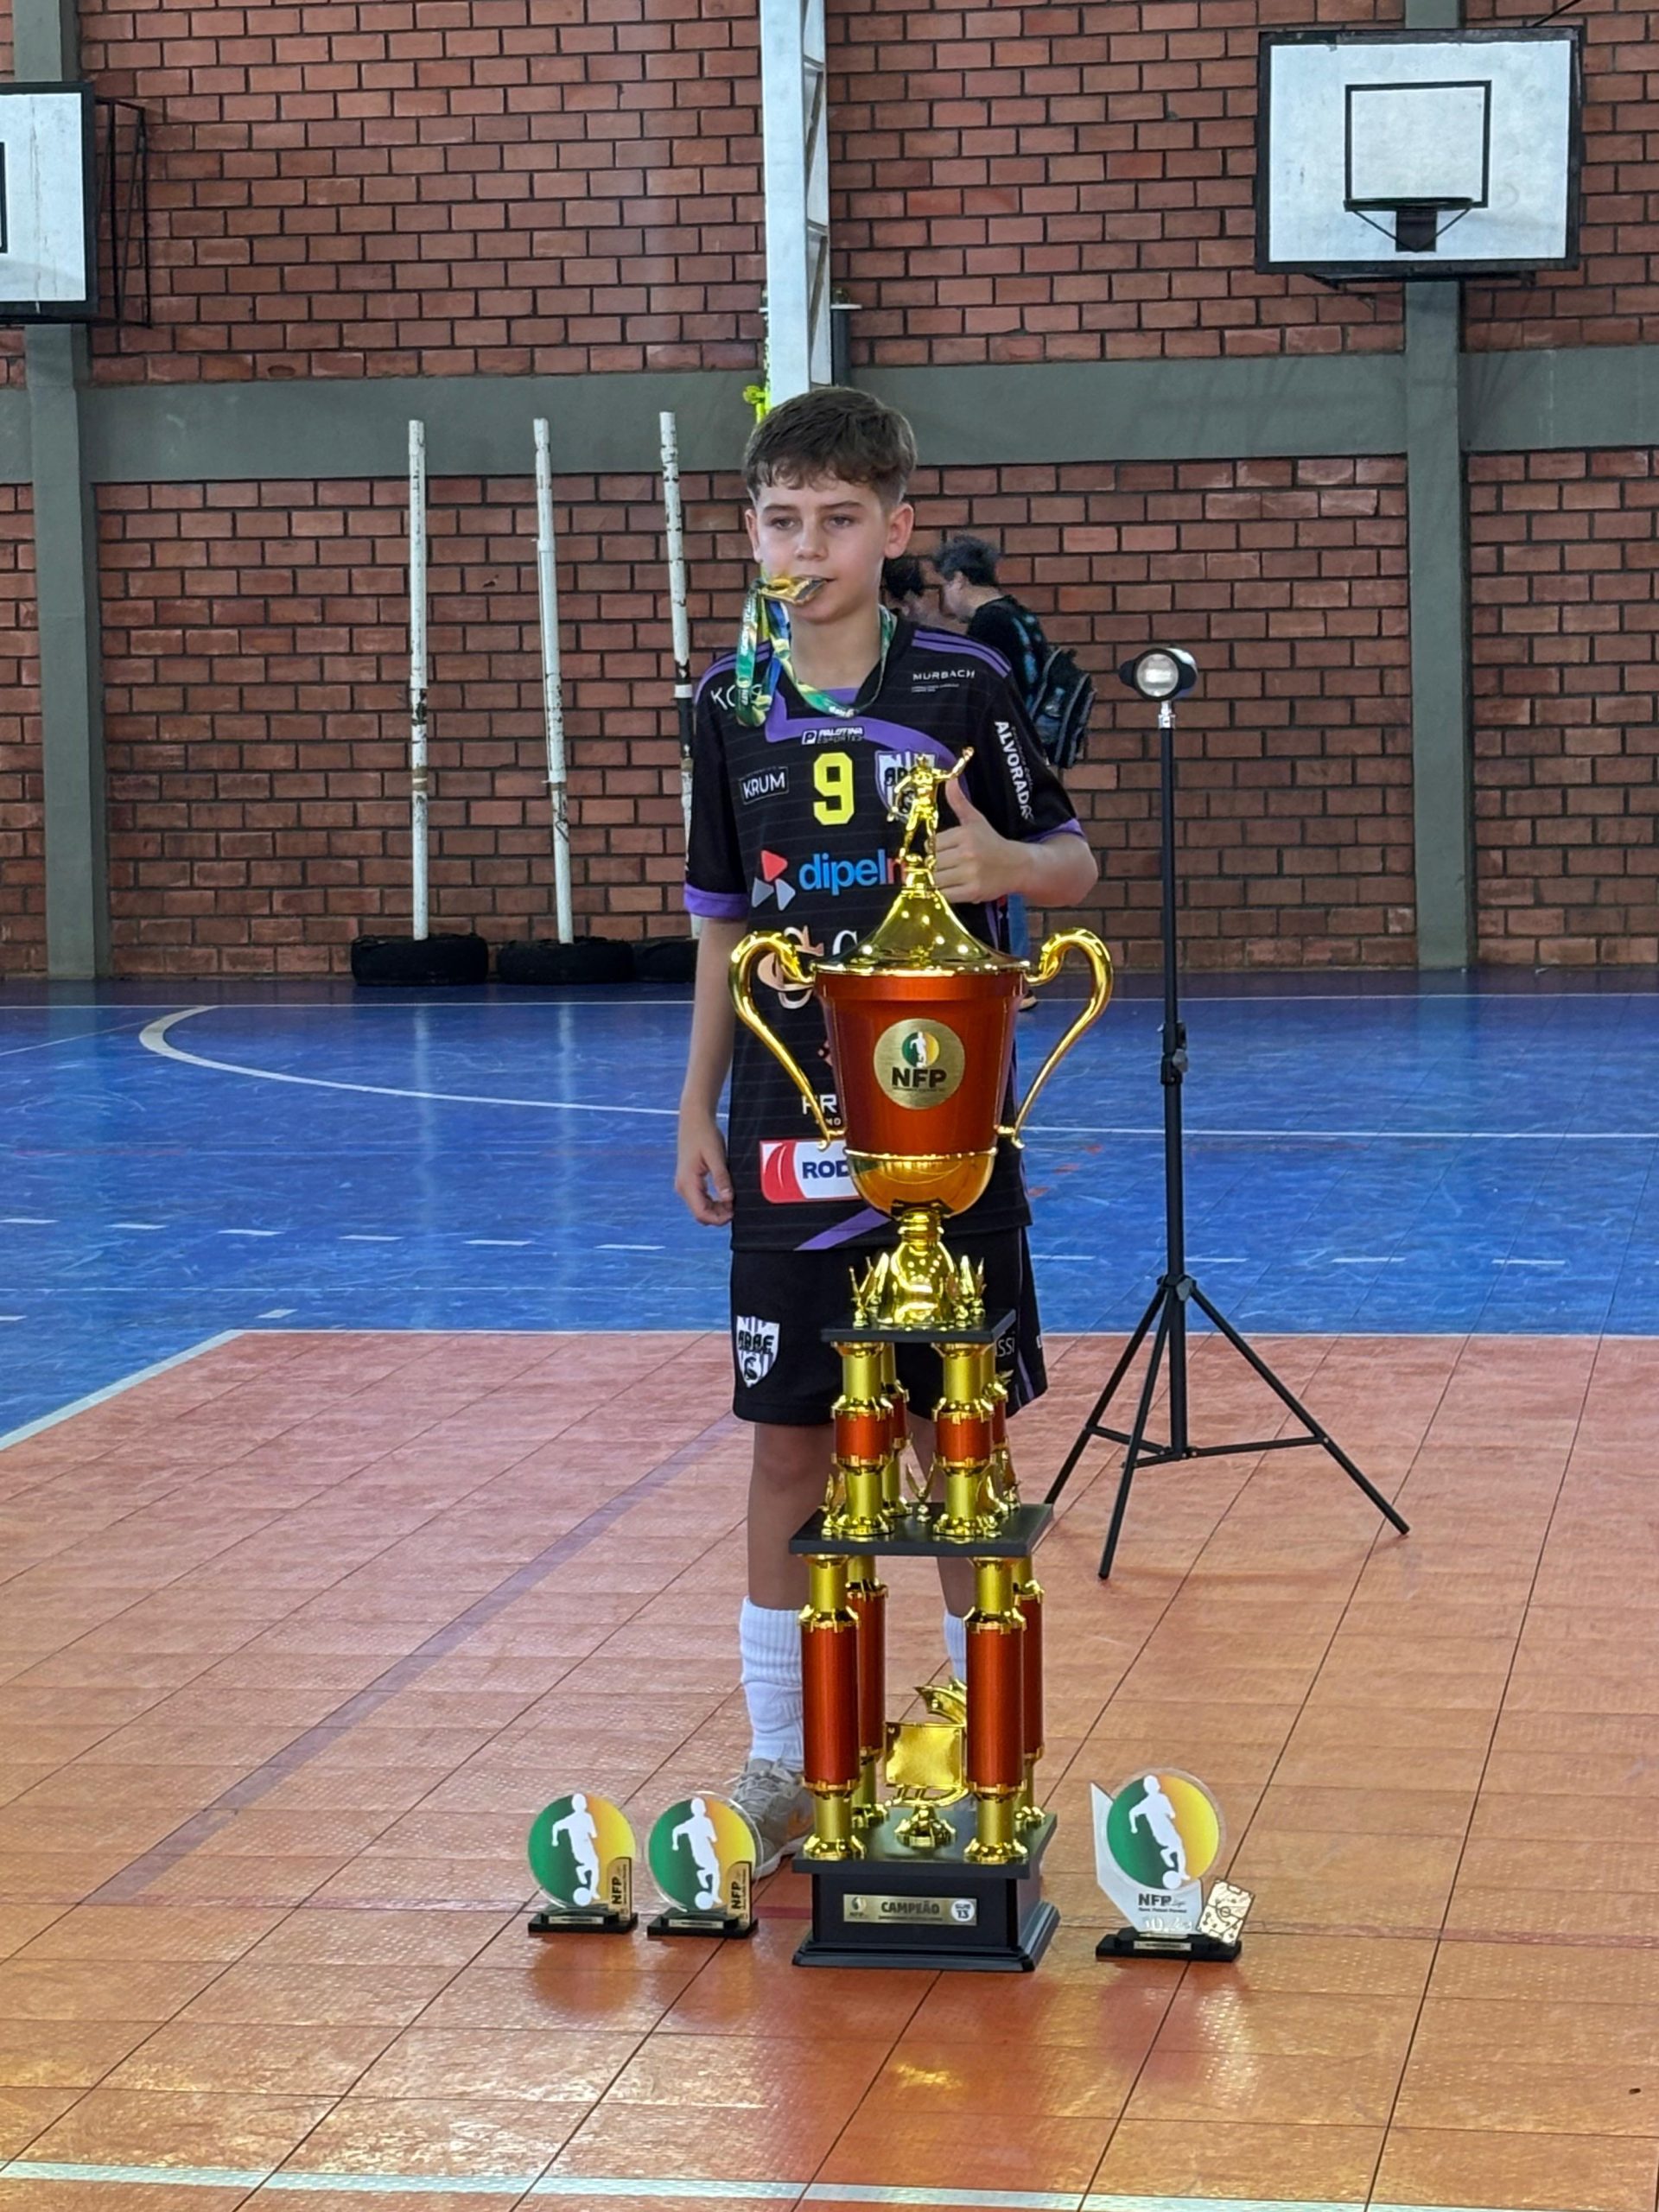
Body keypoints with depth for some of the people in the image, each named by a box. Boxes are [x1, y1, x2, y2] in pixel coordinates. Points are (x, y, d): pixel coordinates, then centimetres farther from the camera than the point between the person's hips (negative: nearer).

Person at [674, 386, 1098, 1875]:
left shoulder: (963, 687, -5)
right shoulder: (732, 704, 4)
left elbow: (1074, 867, 2)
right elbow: (726, 923, 12)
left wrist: (1009, 865, -21)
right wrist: (697, 1108, 10)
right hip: (788, 1141, 2)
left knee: (963, 1439, 4)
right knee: (789, 1446, 6)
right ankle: (780, 1766, 17)